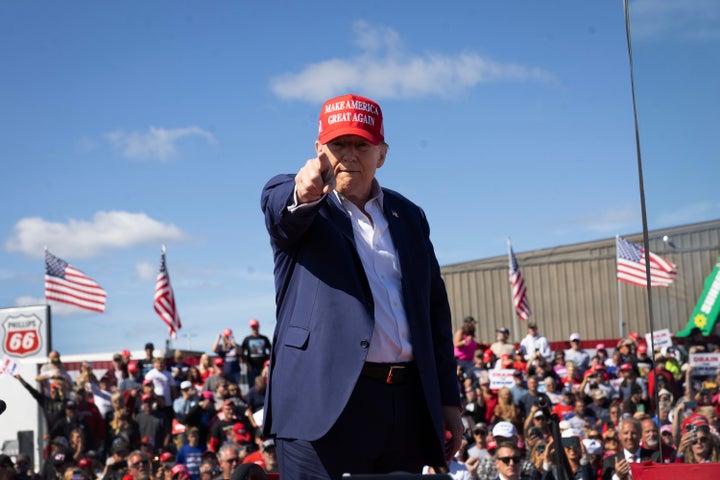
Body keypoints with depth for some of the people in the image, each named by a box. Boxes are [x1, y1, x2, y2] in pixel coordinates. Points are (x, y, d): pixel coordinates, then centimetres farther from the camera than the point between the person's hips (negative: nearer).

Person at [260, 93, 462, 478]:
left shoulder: (408, 216, 17)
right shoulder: (290, 200, 5)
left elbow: (436, 310, 17)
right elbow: (279, 205, -20)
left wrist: (448, 399, 12)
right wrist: (304, 193, -45)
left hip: (407, 404, 5)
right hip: (326, 403, -4)